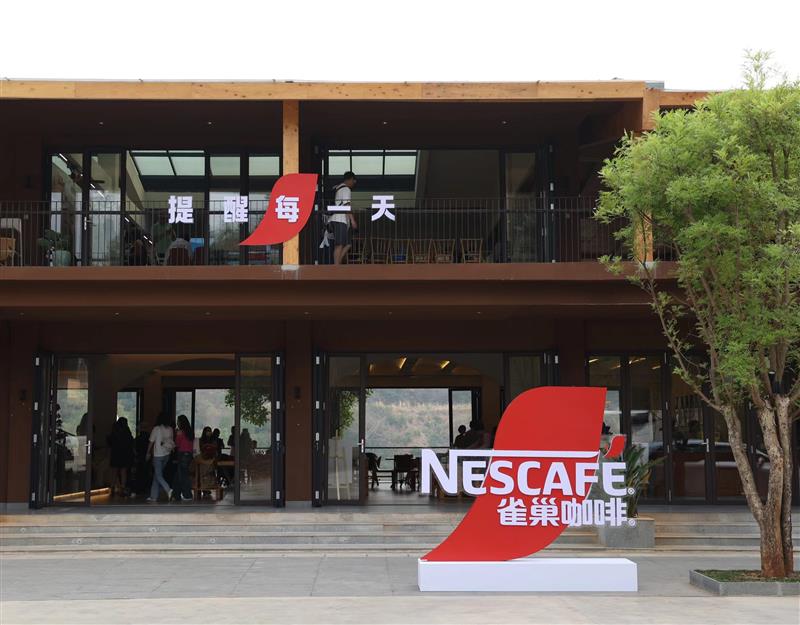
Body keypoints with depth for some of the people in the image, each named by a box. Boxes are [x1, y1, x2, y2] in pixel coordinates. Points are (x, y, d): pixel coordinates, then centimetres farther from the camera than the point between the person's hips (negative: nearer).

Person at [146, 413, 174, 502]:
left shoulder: (156, 429, -8)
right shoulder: (170, 429, 4)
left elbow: (151, 442, -2)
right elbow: (172, 441, 4)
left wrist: (148, 453, 9)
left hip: (158, 455, -5)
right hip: (167, 454, 5)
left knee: (158, 475, -4)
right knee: (156, 474, 14)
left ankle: (168, 490, -25)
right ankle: (154, 496, 14)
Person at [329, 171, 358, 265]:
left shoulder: (337, 188, 22)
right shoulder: (346, 189, -6)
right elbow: (347, 205, -15)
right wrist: (352, 220, -17)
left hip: (335, 219, 9)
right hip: (340, 220, -9)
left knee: (347, 244, 9)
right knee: (339, 245, -10)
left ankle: (337, 265, 4)